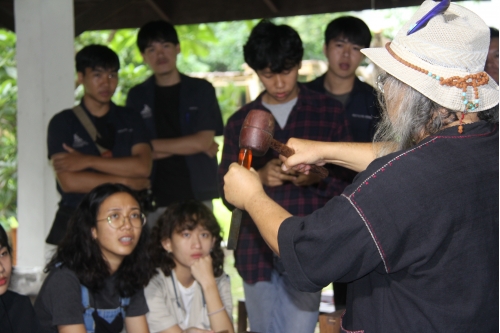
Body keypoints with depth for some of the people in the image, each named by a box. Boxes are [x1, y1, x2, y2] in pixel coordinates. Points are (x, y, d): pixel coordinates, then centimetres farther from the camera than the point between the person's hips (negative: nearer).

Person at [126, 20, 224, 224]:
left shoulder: (201, 90, 8)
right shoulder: (137, 96, 10)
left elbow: (203, 141, -3)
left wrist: (152, 145, -1)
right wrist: (187, 146, -6)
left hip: (196, 196, 0)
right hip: (153, 200, 1)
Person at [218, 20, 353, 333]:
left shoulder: (330, 112, 4)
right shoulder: (240, 122, 10)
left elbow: (347, 181, 5)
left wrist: (317, 178, -16)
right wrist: (260, 177, -12)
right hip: (257, 251, 3)